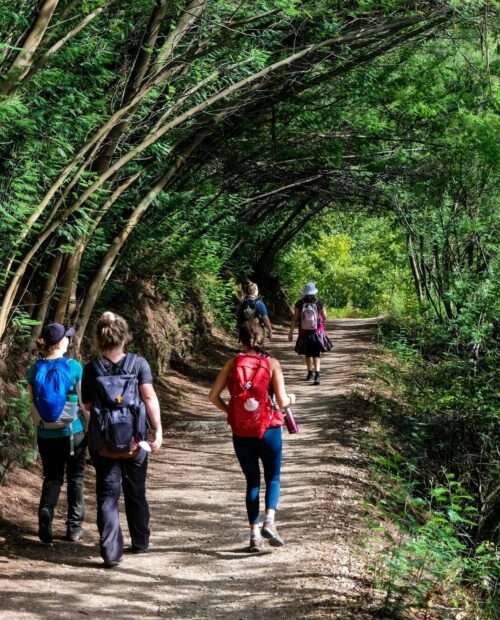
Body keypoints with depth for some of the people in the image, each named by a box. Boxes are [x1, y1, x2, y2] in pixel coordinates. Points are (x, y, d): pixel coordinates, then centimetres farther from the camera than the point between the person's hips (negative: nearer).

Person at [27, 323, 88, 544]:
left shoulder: (34, 370, -3)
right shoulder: (74, 367, -12)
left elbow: (33, 405, 1)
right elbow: (84, 402, -8)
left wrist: (39, 426, 14)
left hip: (46, 434, 2)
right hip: (73, 432, -2)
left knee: (52, 478, 15)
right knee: (75, 478, 11)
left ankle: (45, 511, -12)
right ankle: (74, 528, 15)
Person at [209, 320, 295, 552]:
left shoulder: (233, 364, -1)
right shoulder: (271, 363, -6)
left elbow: (213, 396, 0)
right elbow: (281, 401, -10)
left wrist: (228, 410, 17)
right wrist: (290, 399, 12)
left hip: (241, 433, 2)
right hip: (268, 430, -2)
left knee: (252, 481, 14)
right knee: (273, 478, 14)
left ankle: (255, 533, 10)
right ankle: (269, 521, -9)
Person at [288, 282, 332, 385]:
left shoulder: (299, 304, -7)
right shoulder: (319, 303, -7)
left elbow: (294, 319, -5)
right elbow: (324, 318, 2)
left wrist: (291, 332, 1)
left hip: (304, 332, 1)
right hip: (317, 332, -1)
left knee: (308, 353, 19)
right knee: (316, 354, -2)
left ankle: (310, 373, 29)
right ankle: (317, 374, -20)